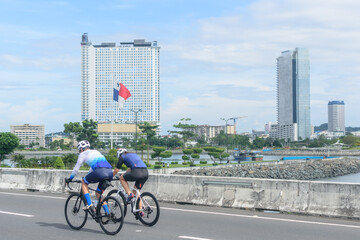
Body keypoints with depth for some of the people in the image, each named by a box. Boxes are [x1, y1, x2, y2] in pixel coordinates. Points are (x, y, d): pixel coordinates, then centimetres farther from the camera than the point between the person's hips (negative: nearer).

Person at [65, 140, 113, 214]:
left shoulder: (83, 154, 16)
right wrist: (87, 176, 60)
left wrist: (70, 179, 35)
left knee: (83, 182, 19)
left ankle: (90, 204, 7)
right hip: (110, 172, 7)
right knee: (98, 194, 23)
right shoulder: (96, 152, 35)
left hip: (100, 172, -7)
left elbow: (76, 168, 20)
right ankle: (107, 213, 14)